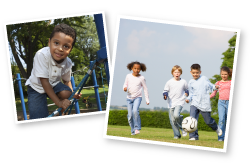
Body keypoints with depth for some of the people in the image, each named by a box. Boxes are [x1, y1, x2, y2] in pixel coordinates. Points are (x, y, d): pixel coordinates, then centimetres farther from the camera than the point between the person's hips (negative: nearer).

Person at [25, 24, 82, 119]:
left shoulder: (68, 63, -19)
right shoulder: (42, 55, -35)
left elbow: (66, 80, 1)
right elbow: (44, 82, -30)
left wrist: (73, 94, -18)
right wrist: (58, 102, -31)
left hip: (54, 85, 4)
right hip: (37, 87, -4)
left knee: (67, 93, -26)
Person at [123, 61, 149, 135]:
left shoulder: (141, 78, -3)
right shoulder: (128, 76, 2)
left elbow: (145, 89, 5)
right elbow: (125, 84, 14)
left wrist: (147, 99, 4)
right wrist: (125, 88, -10)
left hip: (137, 97, -3)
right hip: (129, 98, 3)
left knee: (135, 111, -27)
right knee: (130, 115, 0)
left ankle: (137, 128, -17)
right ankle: (133, 131, 13)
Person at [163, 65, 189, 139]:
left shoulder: (183, 82, 5)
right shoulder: (169, 82, 2)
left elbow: (187, 90, 21)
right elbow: (165, 90, 8)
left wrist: (186, 93, 0)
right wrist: (165, 95, -13)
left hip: (180, 102, -2)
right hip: (171, 103, 2)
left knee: (176, 115, -27)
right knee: (172, 120, 1)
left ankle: (183, 127, -2)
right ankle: (177, 135, 15)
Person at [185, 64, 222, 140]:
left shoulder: (204, 78, 0)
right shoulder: (191, 82, 7)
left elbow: (210, 86, 10)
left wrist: (215, 87, -11)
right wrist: (189, 99, -4)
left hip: (205, 104, -2)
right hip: (195, 103, 2)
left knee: (208, 121, 9)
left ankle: (216, 128, 41)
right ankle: (193, 136, -9)